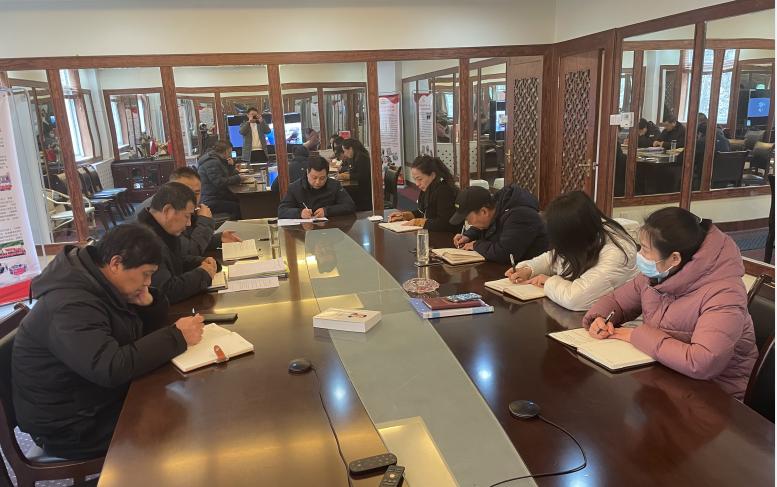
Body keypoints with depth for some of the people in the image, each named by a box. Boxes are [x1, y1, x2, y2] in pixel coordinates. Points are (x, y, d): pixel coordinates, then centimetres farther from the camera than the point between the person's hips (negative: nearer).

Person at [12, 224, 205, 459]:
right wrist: (177, 336, -31)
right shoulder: (71, 306, -29)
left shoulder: (97, 282, 0)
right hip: (71, 428, -8)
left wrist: (147, 303, -13)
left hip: (100, 397, 9)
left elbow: (143, 331, 10)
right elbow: (112, 369, -38)